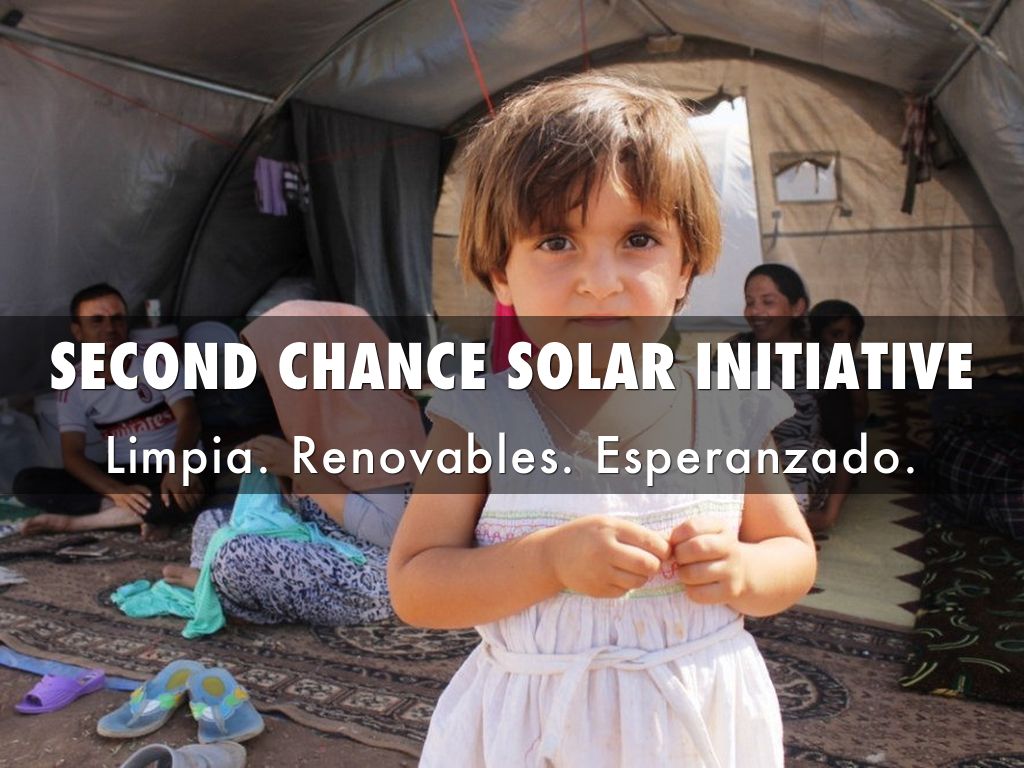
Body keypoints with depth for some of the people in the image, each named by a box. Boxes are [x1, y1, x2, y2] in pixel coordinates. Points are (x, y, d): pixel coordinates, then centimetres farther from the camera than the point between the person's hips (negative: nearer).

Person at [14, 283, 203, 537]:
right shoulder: (73, 387, 0)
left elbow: (189, 417, -19)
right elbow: (72, 455, -9)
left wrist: (178, 465, -42)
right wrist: (116, 491, -30)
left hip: (168, 469, -3)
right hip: (121, 473, 4)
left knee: (182, 496, -39)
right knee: (27, 482, -17)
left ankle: (75, 521, -21)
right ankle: (146, 514, -24)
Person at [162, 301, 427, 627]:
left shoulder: (374, 418, -20)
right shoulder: (331, 406, 7)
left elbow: (386, 531, -26)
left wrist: (299, 468, -23)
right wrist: (279, 468, -4)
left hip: (371, 577, -10)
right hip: (323, 553, 10)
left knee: (236, 556, -24)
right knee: (211, 520, 12)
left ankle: (210, 580, 6)